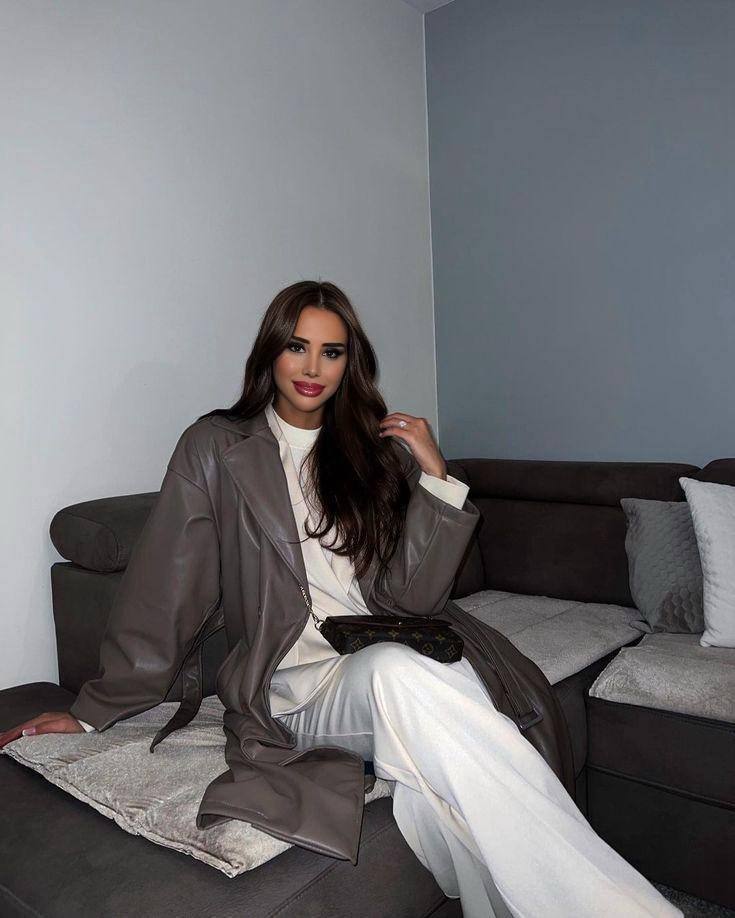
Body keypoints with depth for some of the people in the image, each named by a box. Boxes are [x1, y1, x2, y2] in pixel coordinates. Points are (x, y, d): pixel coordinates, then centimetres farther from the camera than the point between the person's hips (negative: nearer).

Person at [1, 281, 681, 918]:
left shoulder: (369, 449, 13)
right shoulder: (217, 448, 4)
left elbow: (414, 597, 6)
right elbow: (164, 590, 6)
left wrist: (435, 477, -3)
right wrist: (95, 712, 9)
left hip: (388, 665, 3)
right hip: (291, 686, -2)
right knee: (398, 671, -36)